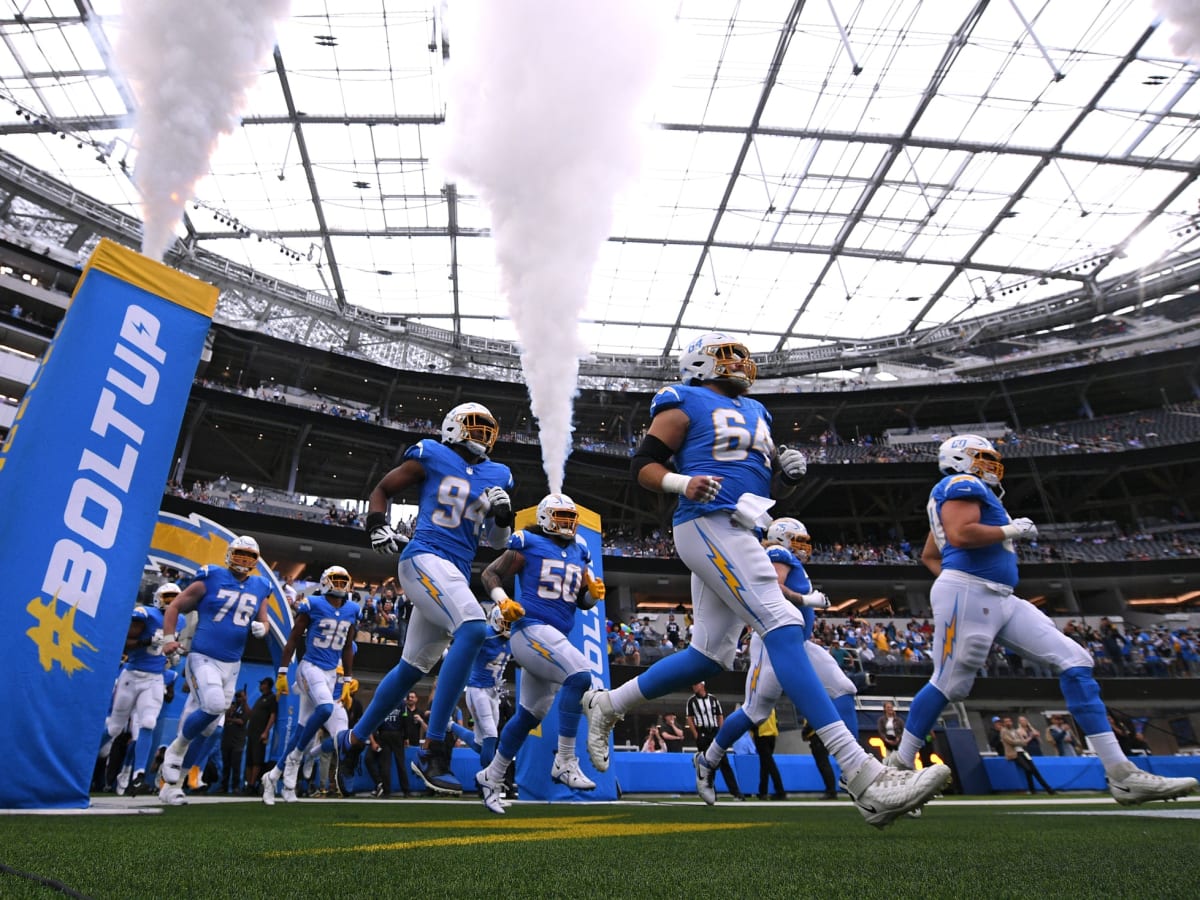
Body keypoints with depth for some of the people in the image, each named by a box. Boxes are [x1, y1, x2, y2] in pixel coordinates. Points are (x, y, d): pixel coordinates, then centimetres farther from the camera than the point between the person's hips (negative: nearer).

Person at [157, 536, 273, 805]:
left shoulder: (260, 589, 8)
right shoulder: (210, 579, -4)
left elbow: (263, 622, 17)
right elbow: (175, 607, 4)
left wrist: (260, 628, -5)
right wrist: (169, 638, -6)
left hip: (232, 665, 5)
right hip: (203, 659, -5)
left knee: (206, 729, 8)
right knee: (214, 706, -27)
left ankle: (172, 784, 24)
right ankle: (176, 748, 2)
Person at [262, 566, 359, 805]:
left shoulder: (351, 611, 7)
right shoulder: (313, 605, -8)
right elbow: (293, 640, -3)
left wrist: (347, 682, 14)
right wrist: (282, 672, -7)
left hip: (332, 673, 6)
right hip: (311, 667, -5)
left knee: (304, 727, 7)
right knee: (325, 709, -27)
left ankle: (274, 776, 22)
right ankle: (294, 758, -4)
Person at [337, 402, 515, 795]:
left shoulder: (495, 475, 16)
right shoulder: (432, 456, 4)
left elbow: (497, 542, 20)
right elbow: (382, 489, 11)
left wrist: (503, 513, 0)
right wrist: (377, 525, -7)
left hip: (457, 573, 7)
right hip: (425, 559, -7)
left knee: (412, 667, 15)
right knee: (473, 628, -29)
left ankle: (354, 739, 37)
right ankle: (432, 751, -23)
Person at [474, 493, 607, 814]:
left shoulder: (579, 552, 15)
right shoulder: (529, 544, -3)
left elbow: (583, 602, 19)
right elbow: (490, 574, 1)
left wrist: (595, 593, -2)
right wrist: (502, 601, -16)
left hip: (556, 638, 8)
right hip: (531, 628, -8)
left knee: (529, 715, 16)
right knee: (580, 674, -27)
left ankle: (491, 777, 34)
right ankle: (565, 761, -16)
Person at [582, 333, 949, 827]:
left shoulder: (755, 413, 25)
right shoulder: (686, 404, 3)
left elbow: (771, 485, 27)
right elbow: (642, 464, -3)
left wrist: (789, 470, 4)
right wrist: (682, 483, -21)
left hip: (737, 536, 9)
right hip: (707, 525, -9)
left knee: (708, 655, 9)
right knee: (783, 625, -19)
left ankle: (605, 705, 27)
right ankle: (863, 777, -20)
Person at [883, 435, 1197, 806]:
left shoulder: (974, 494, 26)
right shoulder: (962, 485, -4)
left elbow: (928, 555, 29)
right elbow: (960, 535, -23)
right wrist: (1012, 530, -8)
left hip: (1002, 600, 10)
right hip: (967, 595, -10)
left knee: (1074, 660, 3)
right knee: (948, 685, -5)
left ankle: (1121, 774, 4)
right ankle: (900, 764, 9)